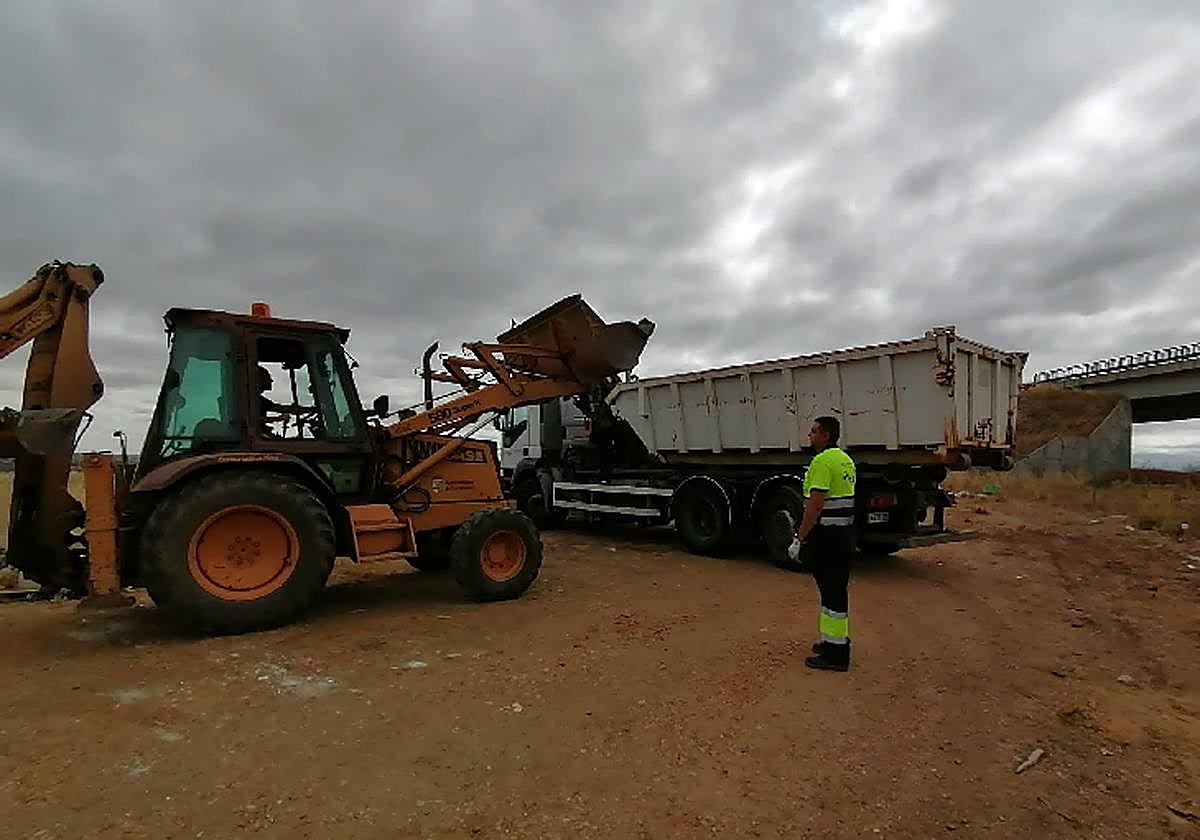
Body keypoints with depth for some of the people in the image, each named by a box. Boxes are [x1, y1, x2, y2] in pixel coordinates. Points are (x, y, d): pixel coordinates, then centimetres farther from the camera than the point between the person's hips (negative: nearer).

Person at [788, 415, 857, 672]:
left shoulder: (823, 461, -18)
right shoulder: (845, 459, 13)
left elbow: (815, 505, -22)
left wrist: (799, 538, -18)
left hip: (826, 536, -10)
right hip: (844, 533, 10)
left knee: (832, 592, -3)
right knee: (837, 590, 18)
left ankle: (835, 655, 6)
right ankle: (836, 640, 31)